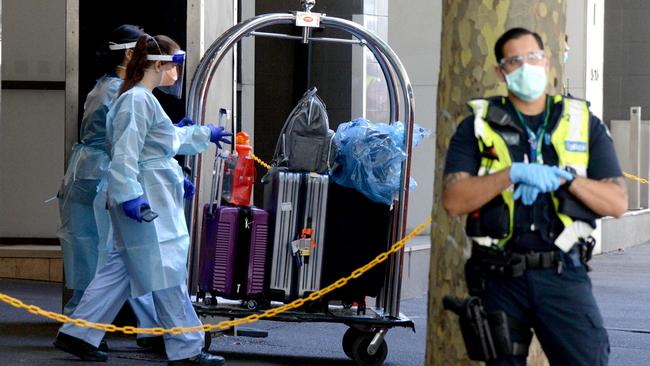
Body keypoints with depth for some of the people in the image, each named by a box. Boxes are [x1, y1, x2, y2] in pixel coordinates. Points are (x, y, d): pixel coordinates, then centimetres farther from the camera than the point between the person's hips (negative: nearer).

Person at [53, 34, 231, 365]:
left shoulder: (145, 99, 17)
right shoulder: (137, 100, -16)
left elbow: (171, 138, 33)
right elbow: (125, 153, -23)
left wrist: (205, 134, 44)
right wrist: (129, 196, -28)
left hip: (155, 199, 10)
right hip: (145, 200, -10)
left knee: (121, 269, 12)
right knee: (168, 272, -3)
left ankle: (77, 335, 15)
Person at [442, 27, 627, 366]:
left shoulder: (584, 125, 11)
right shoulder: (478, 128, 8)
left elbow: (617, 203, 5)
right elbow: (453, 202, -5)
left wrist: (566, 176, -10)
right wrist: (513, 174, -14)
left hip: (562, 274, 0)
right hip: (500, 278, 1)